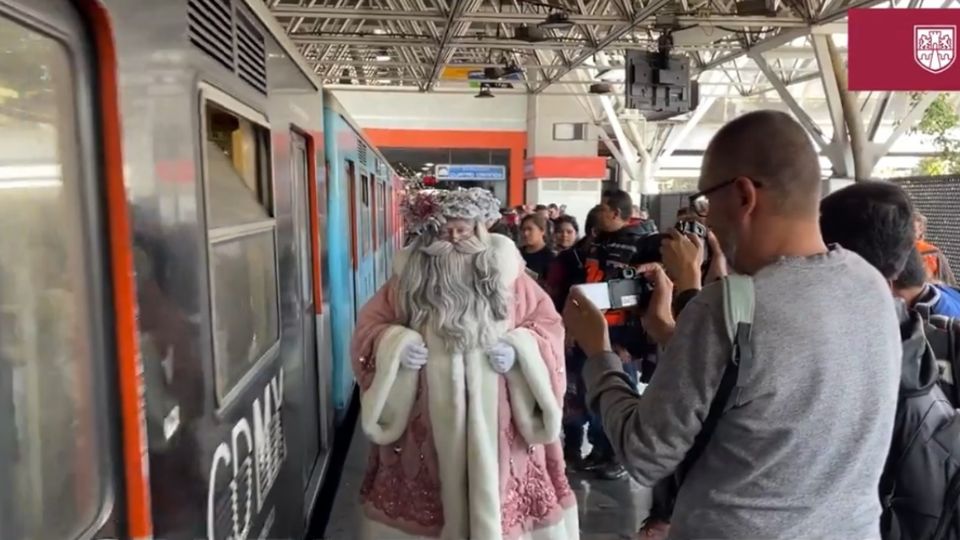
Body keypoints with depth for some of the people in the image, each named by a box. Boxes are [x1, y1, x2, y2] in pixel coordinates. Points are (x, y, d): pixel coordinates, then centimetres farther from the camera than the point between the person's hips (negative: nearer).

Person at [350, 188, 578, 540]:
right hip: (427, 419, 1)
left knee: (498, 496, 5)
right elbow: (370, 326, 8)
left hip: (495, 418, 0)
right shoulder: (409, 276, 3)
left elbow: (549, 323, 5)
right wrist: (396, 344, -12)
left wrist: (517, 348, -12)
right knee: (426, 502, 8)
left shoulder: (505, 271, 1)